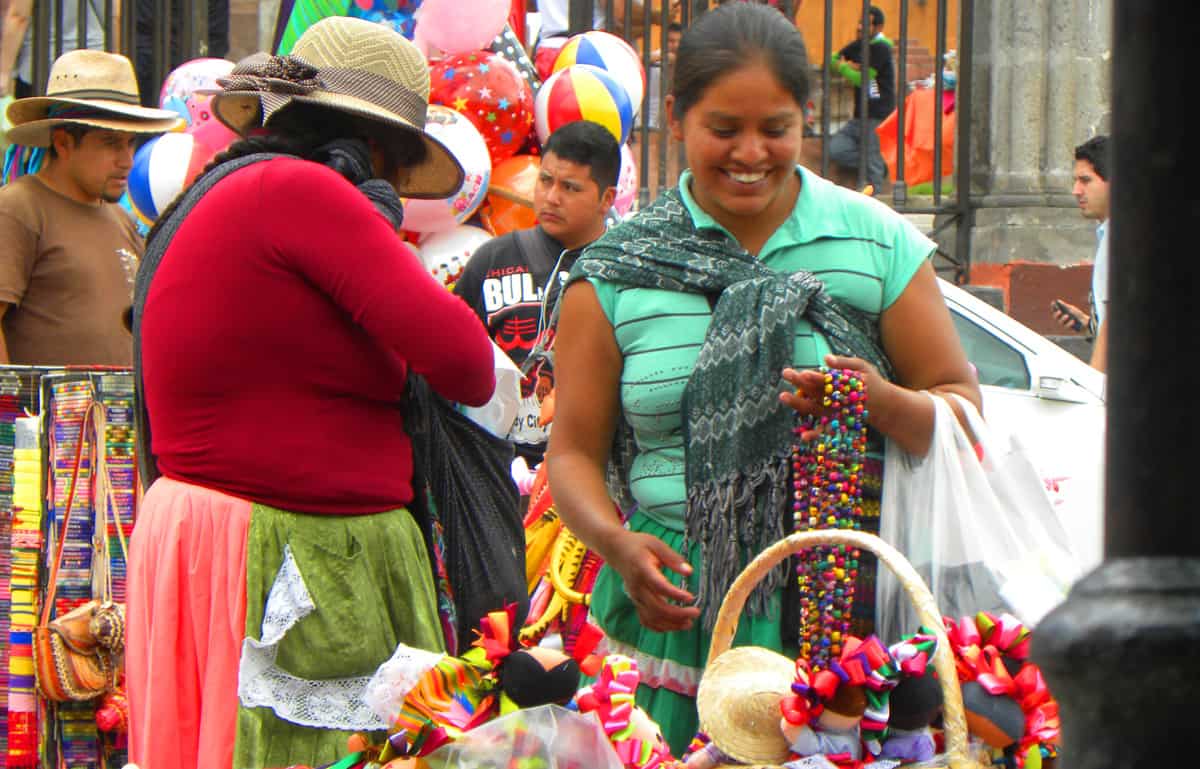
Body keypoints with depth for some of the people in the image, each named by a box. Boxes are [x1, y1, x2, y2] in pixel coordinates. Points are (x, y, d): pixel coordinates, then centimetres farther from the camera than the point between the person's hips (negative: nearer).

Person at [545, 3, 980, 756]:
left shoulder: (879, 244, 8)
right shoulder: (616, 273, 8)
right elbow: (575, 451, 8)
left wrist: (882, 402, -13)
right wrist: (617, 544, -12)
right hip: (677, 610, 0)